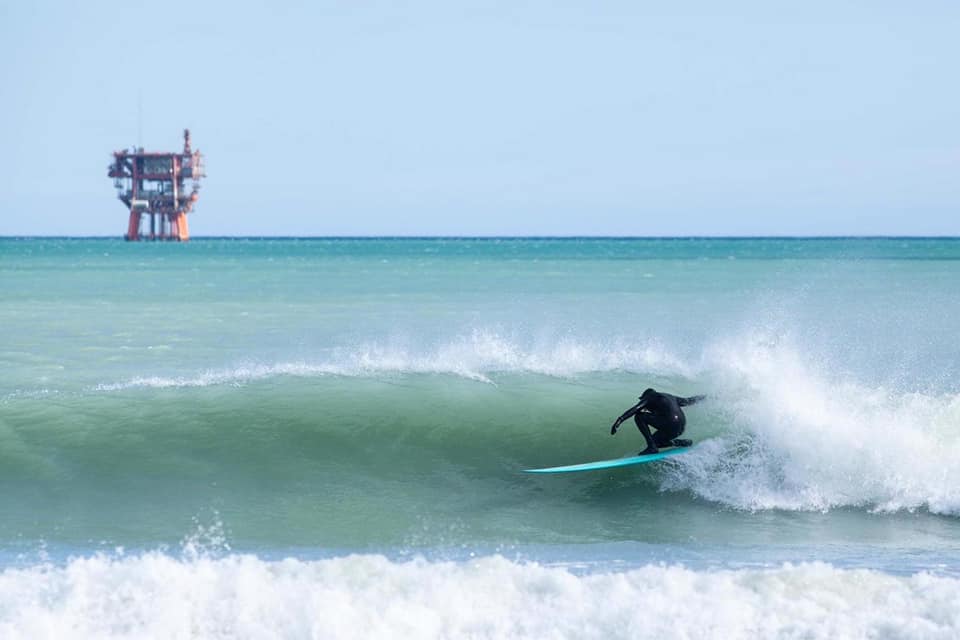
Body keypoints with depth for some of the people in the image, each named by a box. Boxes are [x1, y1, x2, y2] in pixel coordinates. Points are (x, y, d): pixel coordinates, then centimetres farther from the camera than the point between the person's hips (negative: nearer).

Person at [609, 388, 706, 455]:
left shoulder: (650, 397, 11)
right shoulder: (669, 397, 30)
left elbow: (634, 410, -2)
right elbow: (688, 401, 41)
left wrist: (618, 422, -9)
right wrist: (702, 397, 61)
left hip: (670, 424, -8)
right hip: (681, 427, 8)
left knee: (639, 416, 0)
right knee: (654, 440, 21)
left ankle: (652, 447, -10)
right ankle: (682, 443, 9)